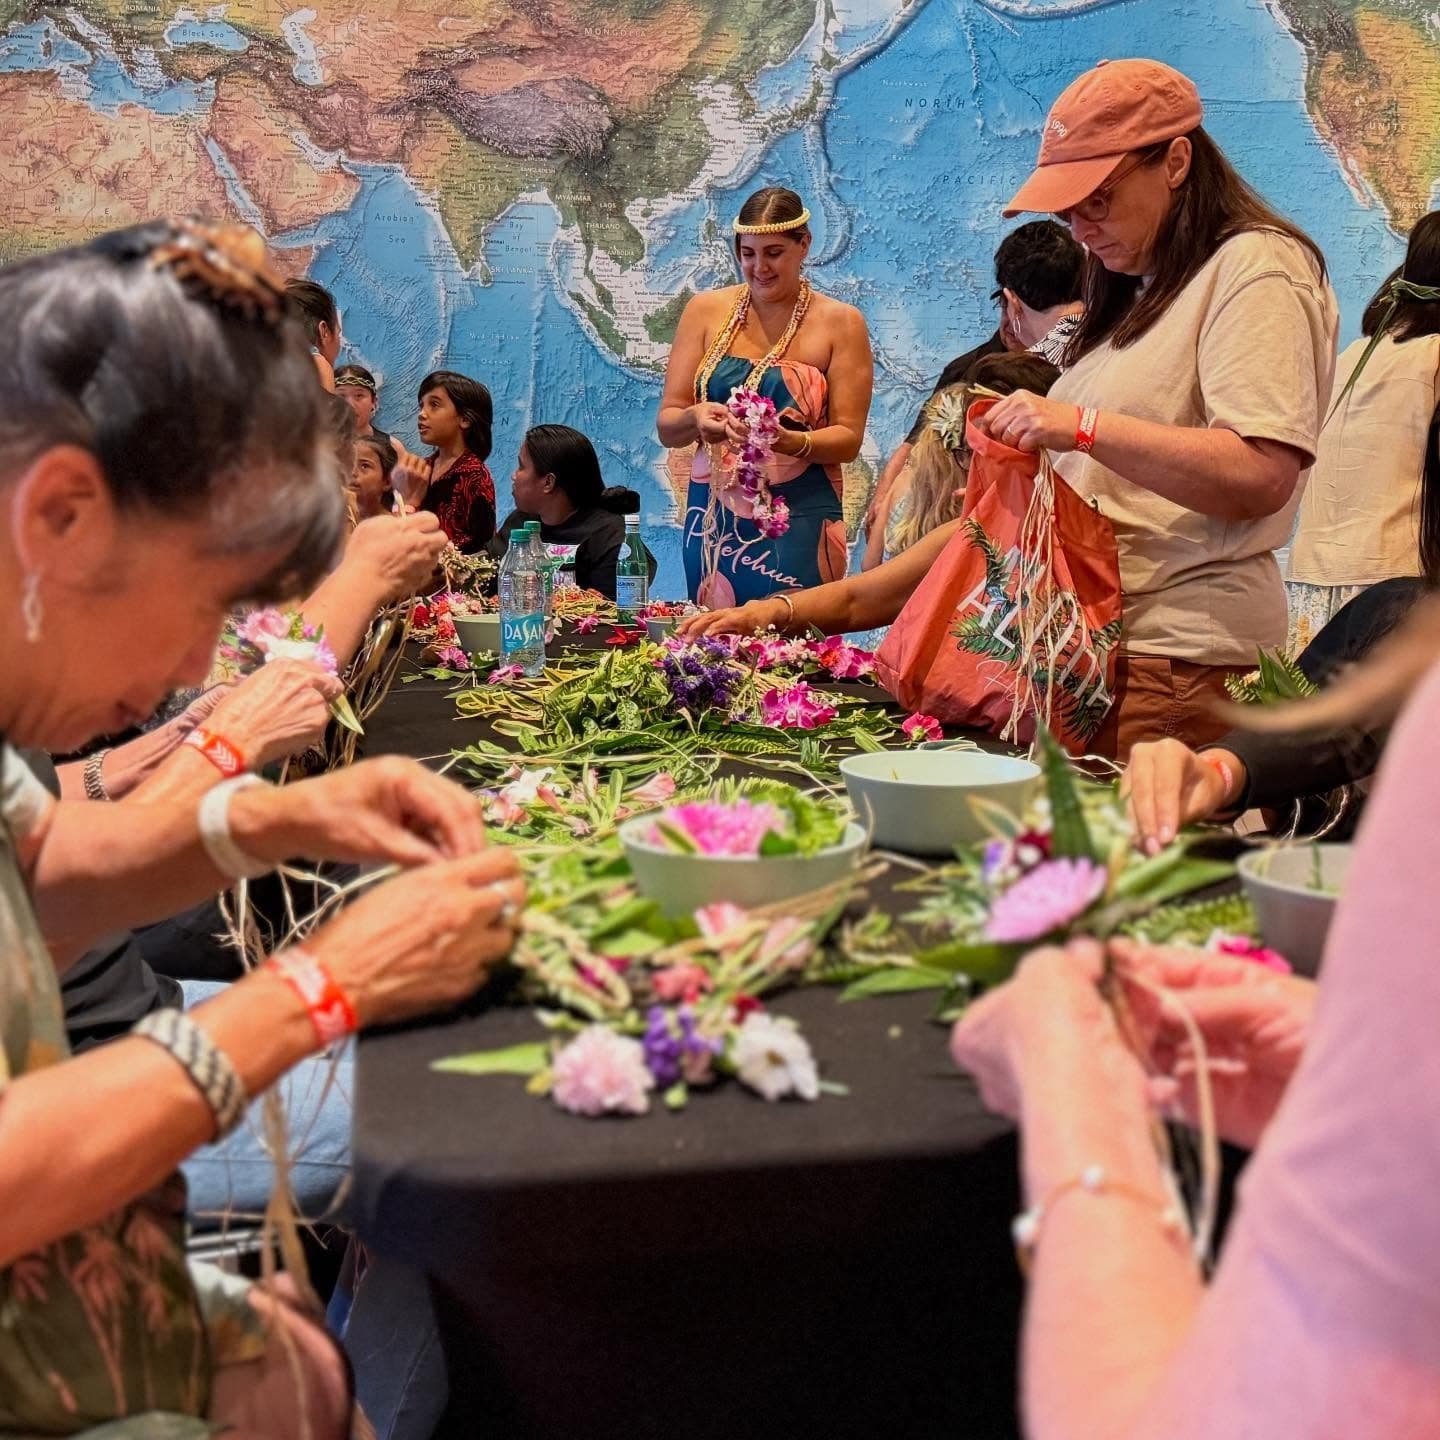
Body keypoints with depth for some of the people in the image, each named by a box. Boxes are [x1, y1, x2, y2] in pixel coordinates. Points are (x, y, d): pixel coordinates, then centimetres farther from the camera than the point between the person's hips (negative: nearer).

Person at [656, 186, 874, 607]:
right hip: (713, 523, 2)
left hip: (796, 526, -2)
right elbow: (666, 426, 5)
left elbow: (848, 439, -2)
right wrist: (694, 419, -17)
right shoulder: (706, 311, 7)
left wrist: (787, 440, -20)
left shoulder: (840, 322, 2)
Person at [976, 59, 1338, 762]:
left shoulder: (1255, 268, -5)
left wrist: (1084, 427, -21)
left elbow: (1260, 478, -19)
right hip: (1094, 645, 8)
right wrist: (1025, 433, 6)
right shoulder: (1139, 293, 22)